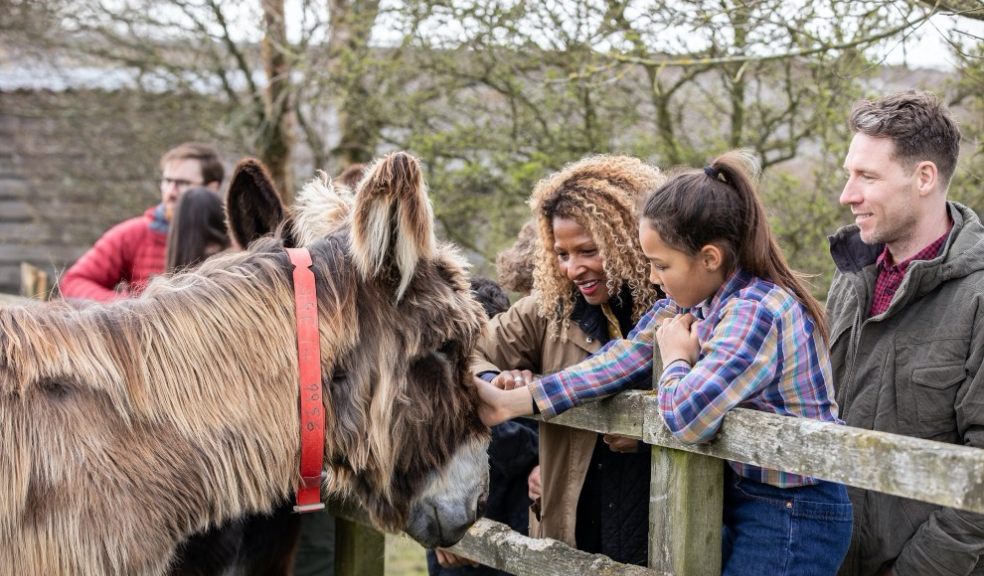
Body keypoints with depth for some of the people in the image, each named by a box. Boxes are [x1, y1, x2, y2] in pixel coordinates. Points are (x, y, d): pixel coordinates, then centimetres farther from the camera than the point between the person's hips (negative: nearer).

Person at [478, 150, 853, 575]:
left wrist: (676, 359, -9)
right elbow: (622, 360, 3)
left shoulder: (757, 313, -26)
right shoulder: (690, 299, 1)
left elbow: (687, 417, -30)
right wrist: (513, 402, 0)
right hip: (740, 500, 8)